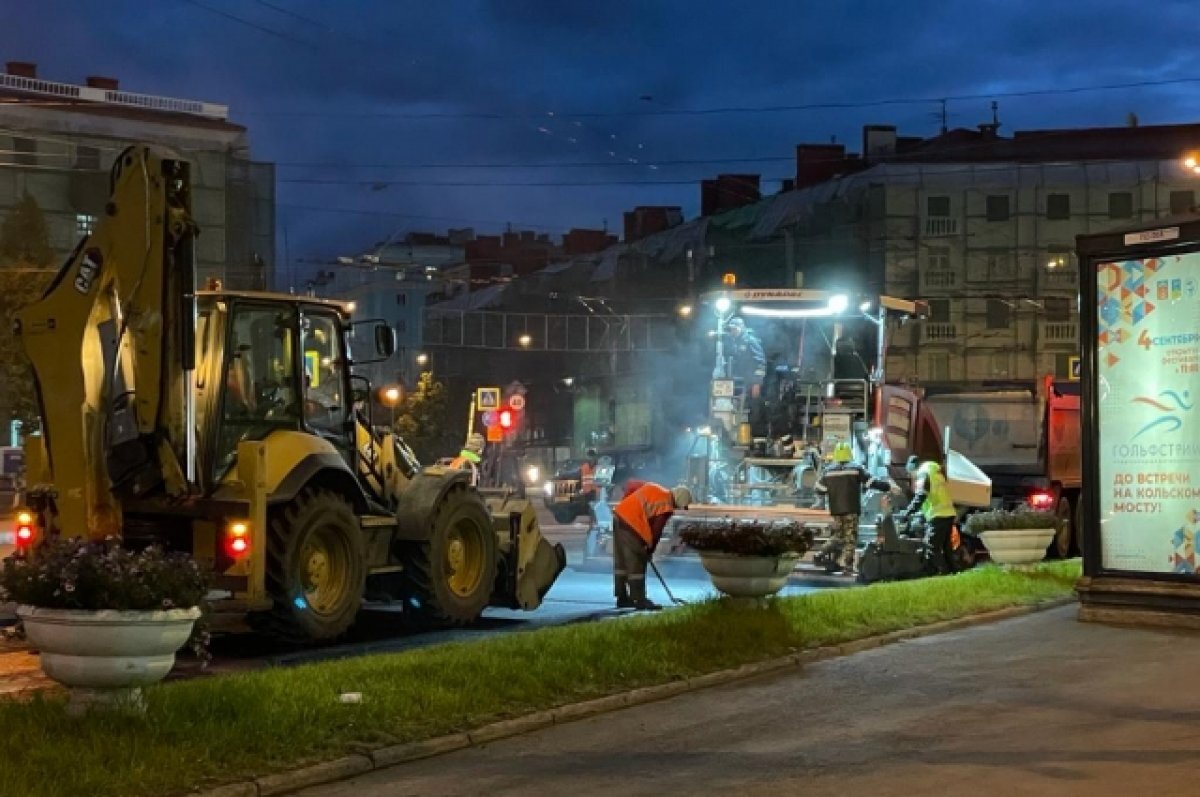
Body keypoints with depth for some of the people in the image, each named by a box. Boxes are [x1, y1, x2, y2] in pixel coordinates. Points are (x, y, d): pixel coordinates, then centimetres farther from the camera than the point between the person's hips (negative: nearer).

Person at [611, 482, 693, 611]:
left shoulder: (653, 488, 14)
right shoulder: (666, 507, -9)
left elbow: (629, 491, 20)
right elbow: (656, 531, -6)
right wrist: (650, 550, 7)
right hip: (631, 525, -9)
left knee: (621, 562, 15)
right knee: (636, 564, -2)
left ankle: (622, 598, 22)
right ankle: (639, 600, 0)